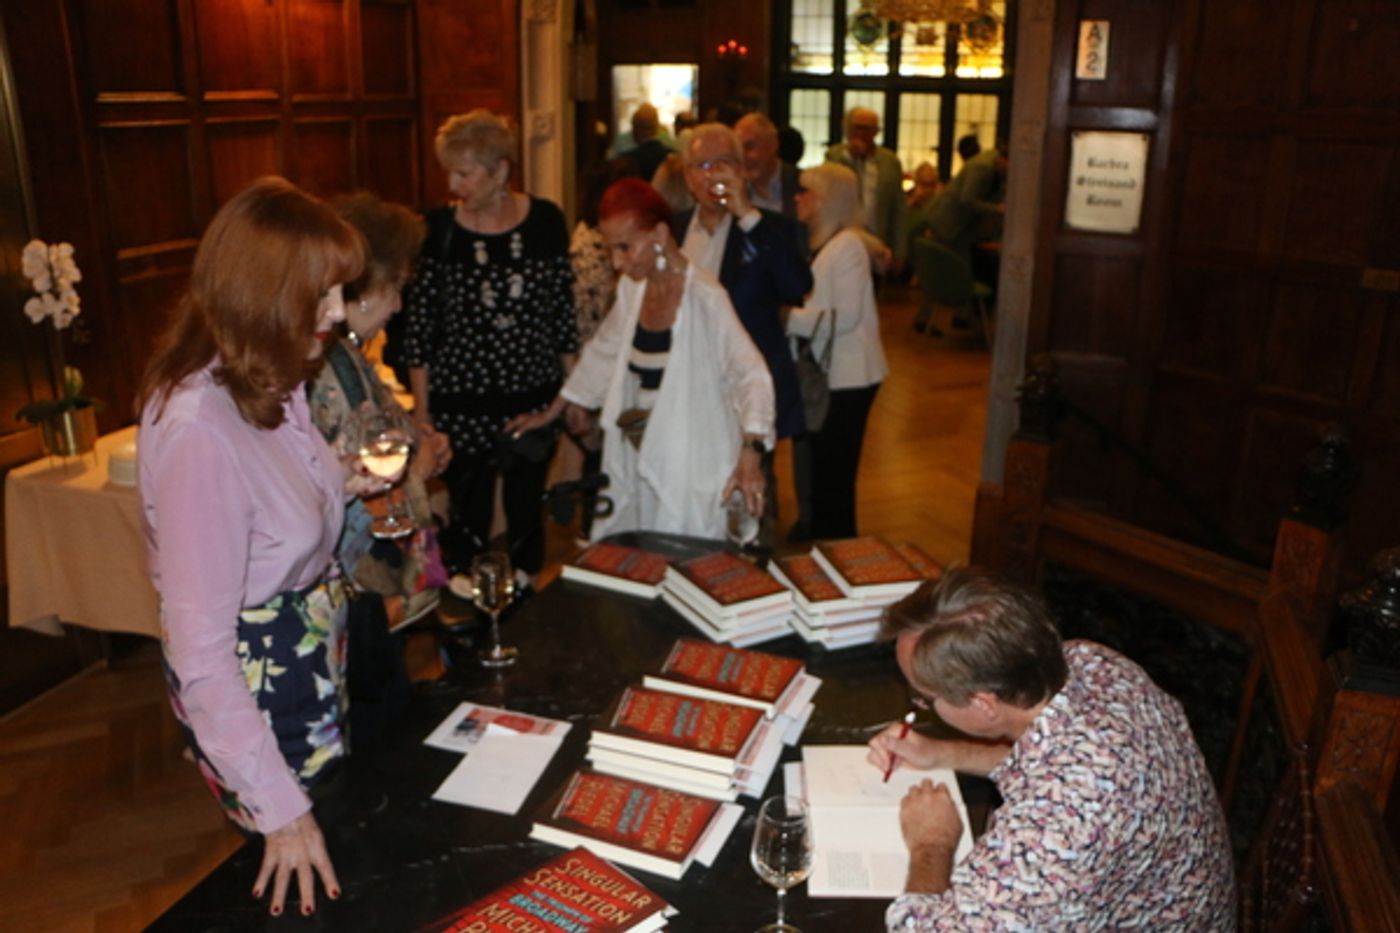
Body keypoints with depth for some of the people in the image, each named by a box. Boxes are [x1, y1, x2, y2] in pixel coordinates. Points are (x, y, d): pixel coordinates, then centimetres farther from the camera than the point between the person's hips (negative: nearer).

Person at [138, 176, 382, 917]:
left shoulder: (270, 383, -6)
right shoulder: (197, 430, -32)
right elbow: (200, 649, -29)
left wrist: (341, 487, 1)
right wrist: (280, 809, -25)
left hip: (313, 654, 8)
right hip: (253, 688, -8)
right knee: (305, 891, 17)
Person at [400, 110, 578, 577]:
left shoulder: (545, 221, -3)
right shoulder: (439, 229, -7)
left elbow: (563, 310, 4)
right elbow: (418, 324, -1)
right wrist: (421, 411, -1)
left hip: (535, 399, 1)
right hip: (461, 406, -1)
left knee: (526, 521, 14)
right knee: (467, 527, 7)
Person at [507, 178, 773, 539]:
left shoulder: (703, 297, -17)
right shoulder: (632, 288, 4)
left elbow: (750, 374, -24)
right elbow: (604, 351, 18)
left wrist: (749, 454, -38)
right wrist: (551, 413, 21)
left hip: (691, 473, -6)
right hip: (636, 466, 6)